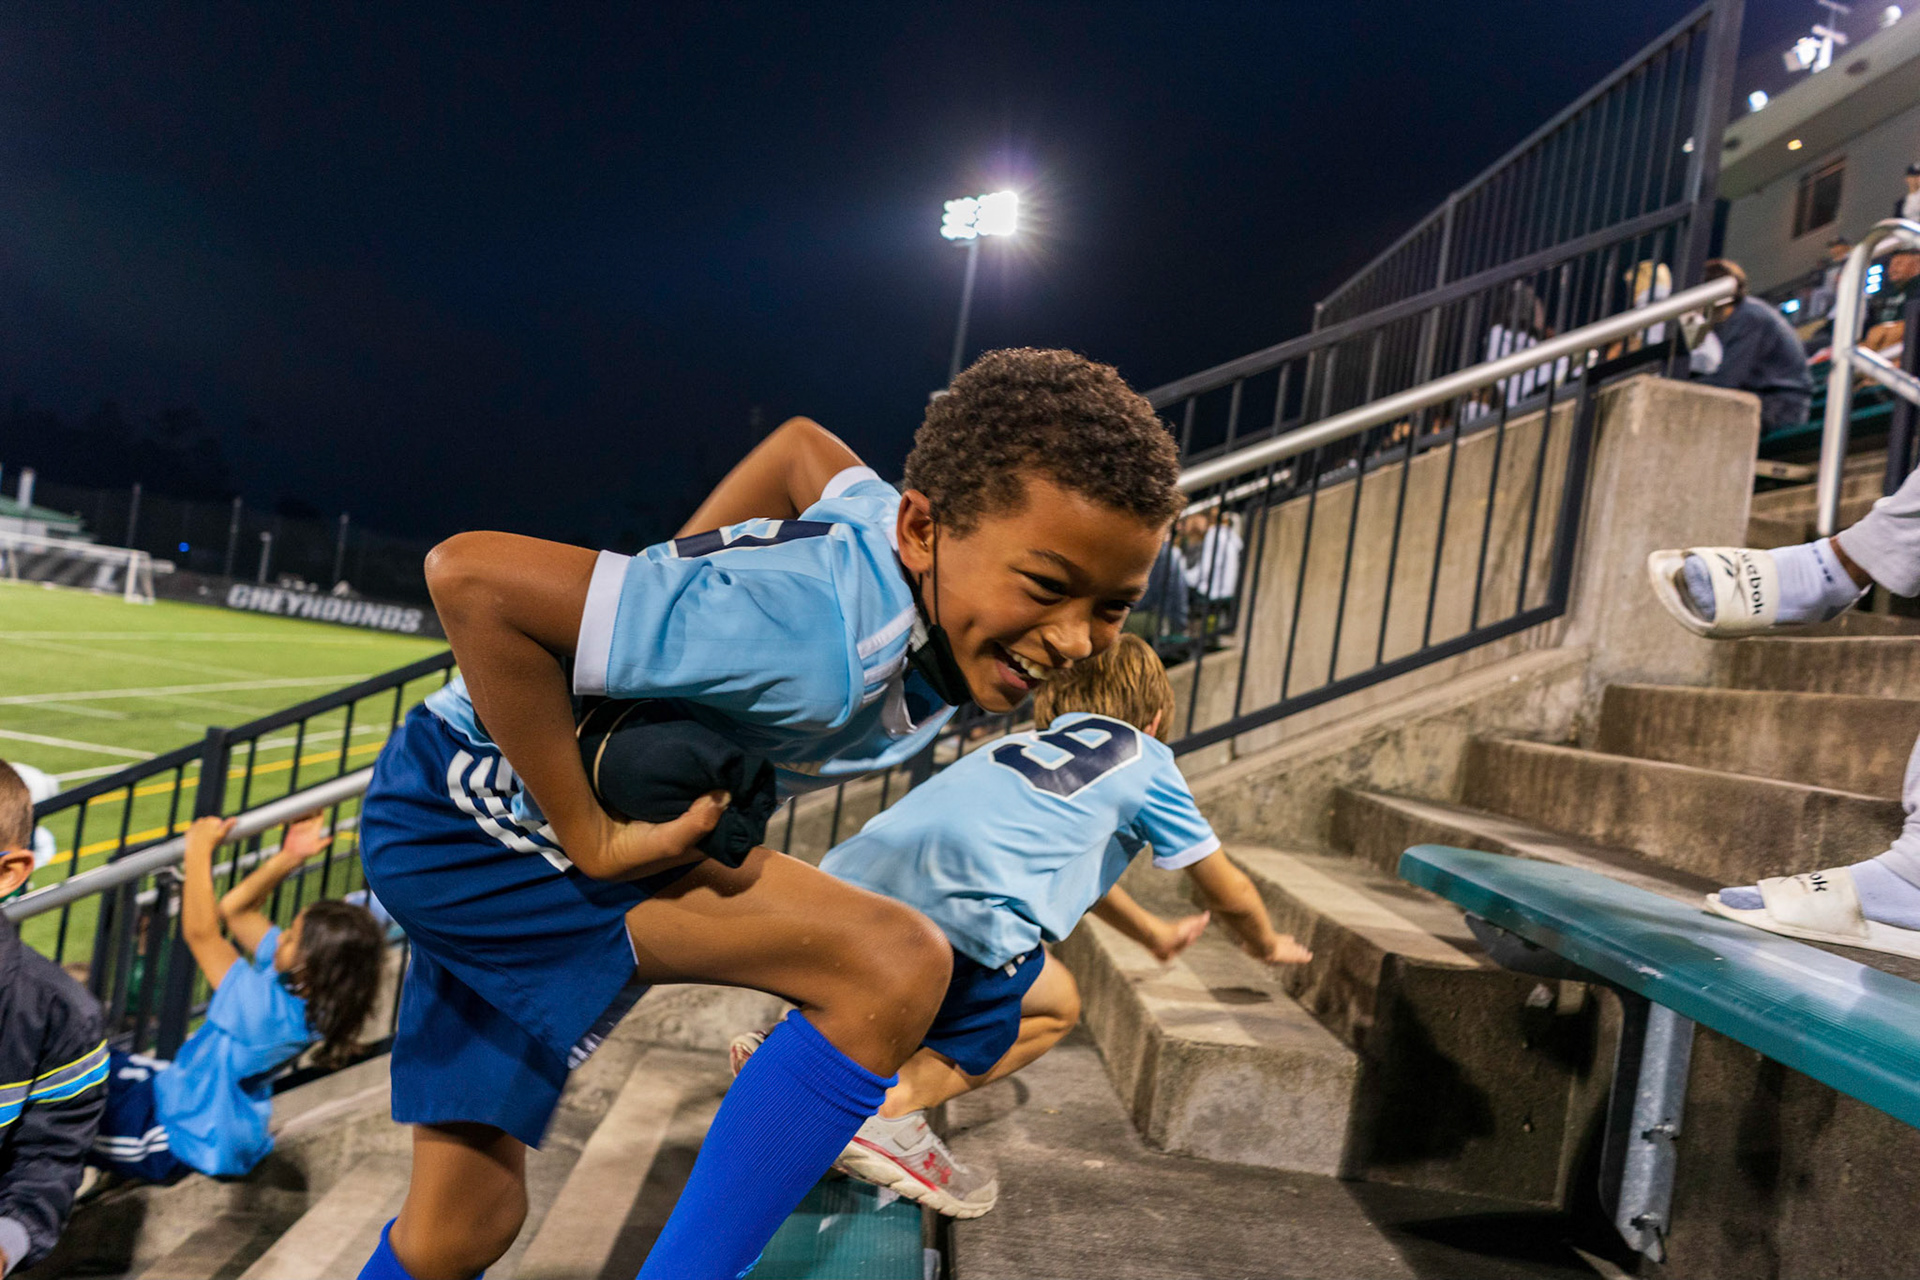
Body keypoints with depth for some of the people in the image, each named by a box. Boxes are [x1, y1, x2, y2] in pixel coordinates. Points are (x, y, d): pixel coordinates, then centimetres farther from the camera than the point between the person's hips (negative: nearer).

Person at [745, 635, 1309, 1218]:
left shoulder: (1026, 741, 35)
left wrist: (1153, 934, 67)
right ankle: (892, 1105, 2)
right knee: (1054, 1006, 20)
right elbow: (1228, 891, 29)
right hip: (949, 907, -7)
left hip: (846, 876, 7)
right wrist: (1268, 945, 52)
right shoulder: (1145, 757, 19)